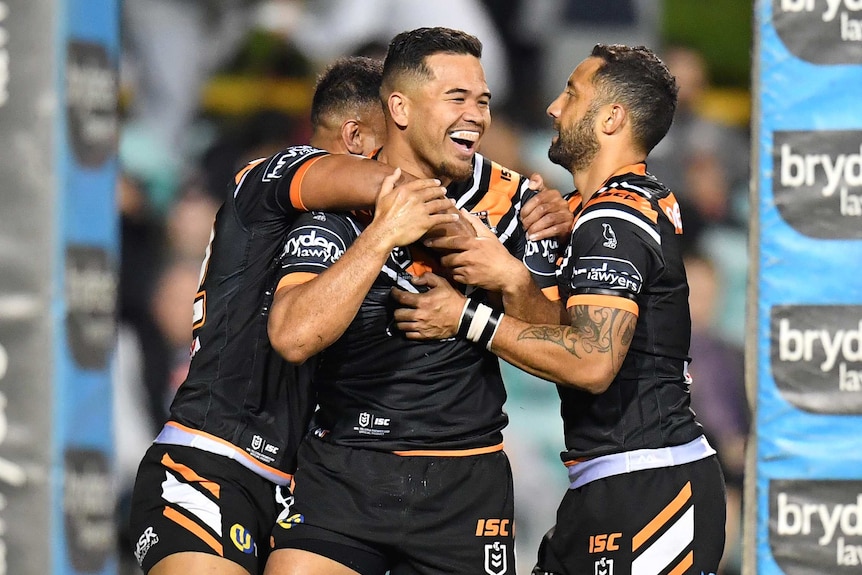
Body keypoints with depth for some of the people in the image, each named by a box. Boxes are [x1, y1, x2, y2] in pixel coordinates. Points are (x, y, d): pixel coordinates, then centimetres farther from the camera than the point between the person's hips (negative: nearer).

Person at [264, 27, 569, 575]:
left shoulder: (511, 201, 2)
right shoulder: (334, 203, -7)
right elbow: (294, 336, -22)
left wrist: (513, 283, -16)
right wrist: (384, 233, -27)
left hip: (466, 487, 2)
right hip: (342, 473, -2)